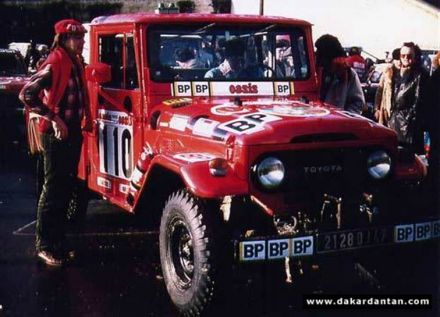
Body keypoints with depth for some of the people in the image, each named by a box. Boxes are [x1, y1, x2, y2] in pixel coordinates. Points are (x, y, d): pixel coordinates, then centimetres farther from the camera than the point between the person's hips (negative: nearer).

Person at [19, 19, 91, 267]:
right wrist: (53, 118, -23)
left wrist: (82, 123, 13)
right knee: (53, 188, -3)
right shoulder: (54, 65, -16)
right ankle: (44, 246, 7)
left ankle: (59, 242, 22)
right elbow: (26, 94, -21)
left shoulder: (76, 63, 10)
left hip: (73, 132, 8)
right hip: (55, 134, -8)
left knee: (67, 187, 12)